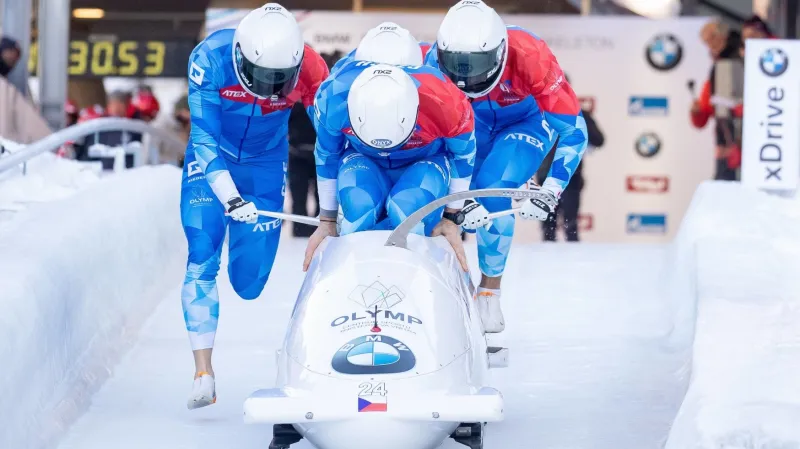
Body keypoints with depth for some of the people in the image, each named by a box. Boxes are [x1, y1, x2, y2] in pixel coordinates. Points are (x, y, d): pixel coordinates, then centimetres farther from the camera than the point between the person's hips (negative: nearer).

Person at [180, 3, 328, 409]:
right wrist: (228, 197, -35)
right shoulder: (211, 59, -28)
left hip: (265, 165, 1)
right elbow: (204, 136, -25)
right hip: (211, 161, -1)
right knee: (202, 260, -15)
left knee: (249, 282, -1)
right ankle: (203, 372, -11)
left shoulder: (308, 70, -24)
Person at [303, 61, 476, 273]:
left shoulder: (446, 103, -36)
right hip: (364, 160, 1)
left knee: (410, 210, -33)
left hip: (425, 163, -1)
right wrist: (327, 220, 0)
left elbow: (463, 155, -12)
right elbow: (327, 156, -9)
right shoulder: (333, 98, -31)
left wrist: (451, 216, -6)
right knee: (358, 208, -32)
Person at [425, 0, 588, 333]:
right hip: (472, 120, 3)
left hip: (528, 121, -3)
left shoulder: (530, 56, -39)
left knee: (493, 196, -25)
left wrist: (550, 192, -36)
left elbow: (574, 130, -31)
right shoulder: (436, 61, -32)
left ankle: (490, 292, -9)